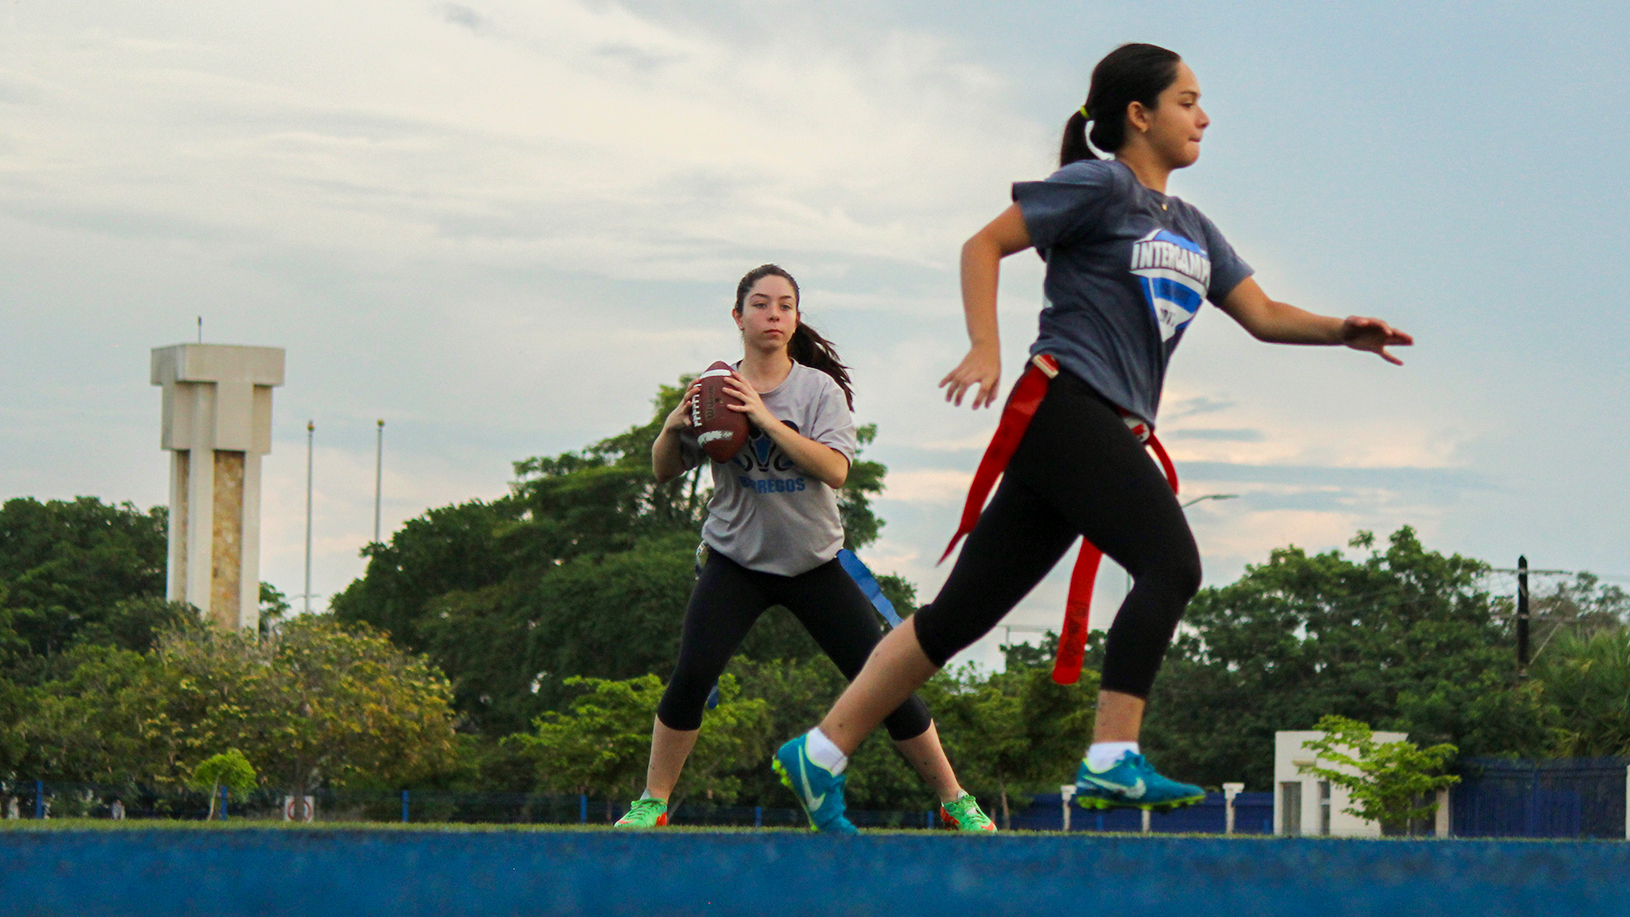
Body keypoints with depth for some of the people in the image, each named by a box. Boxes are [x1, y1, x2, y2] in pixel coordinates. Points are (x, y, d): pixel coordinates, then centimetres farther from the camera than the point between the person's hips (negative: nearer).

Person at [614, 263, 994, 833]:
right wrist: (673, 426, -17)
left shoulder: (819, 388, -5)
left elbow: (834, 469, -21)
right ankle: (652, 803, -3)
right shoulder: (716, 391, -1)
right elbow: (664, 472, 4)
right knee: (691, 676, -18)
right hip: (737, 560, 0)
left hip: (813, 561, 0)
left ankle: (954, 799, 9)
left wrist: (766, 419, -28)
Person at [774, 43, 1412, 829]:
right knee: (1170, 564, -20)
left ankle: (821, 751, 8)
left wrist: (1340, 331, 2)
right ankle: (1112, 761, -26)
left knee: (966, 610, 6)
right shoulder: (1101, 186, -1)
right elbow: (984, 245, -2)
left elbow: (1262, 315, 20)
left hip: (1109, 437, 8)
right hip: (1063, 405, -8)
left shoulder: (1190, 228, 24)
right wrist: (984, 349, -14)